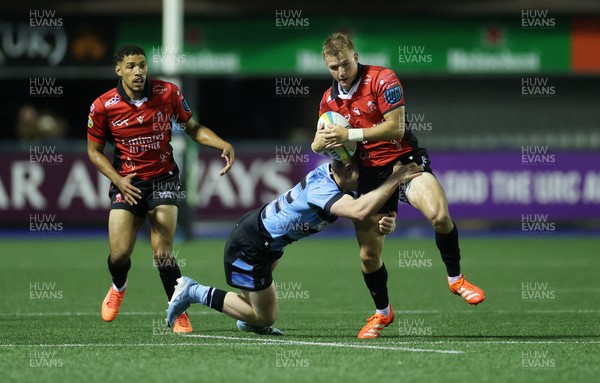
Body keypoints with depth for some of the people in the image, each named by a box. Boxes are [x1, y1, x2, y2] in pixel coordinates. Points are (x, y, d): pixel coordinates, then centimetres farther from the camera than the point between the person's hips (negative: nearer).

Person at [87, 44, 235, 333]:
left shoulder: (168, 93, -6)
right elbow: (94, 150, 4)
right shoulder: (103, 106, -8)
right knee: (119, 254, -6)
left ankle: (179, 313, 4)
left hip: (163, 179, -1)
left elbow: (193, 128, 7)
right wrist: (118, 179, -12)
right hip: (127, 184, 1)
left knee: (162, 254, -14)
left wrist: (223, 145, -10)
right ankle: (118, 288, 31)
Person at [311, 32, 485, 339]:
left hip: (405, 161, -4)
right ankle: (382, 313, 25)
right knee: (368, 253, -1)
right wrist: (324, 141, -9)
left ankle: (455, 278, -7)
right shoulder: (329, 99, 6)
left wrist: (350, 135, -25)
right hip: (370, 173, 5)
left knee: (439, 214, -31)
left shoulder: (382, 80, -12)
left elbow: (395, 128, -20)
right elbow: (317, 144, 16)